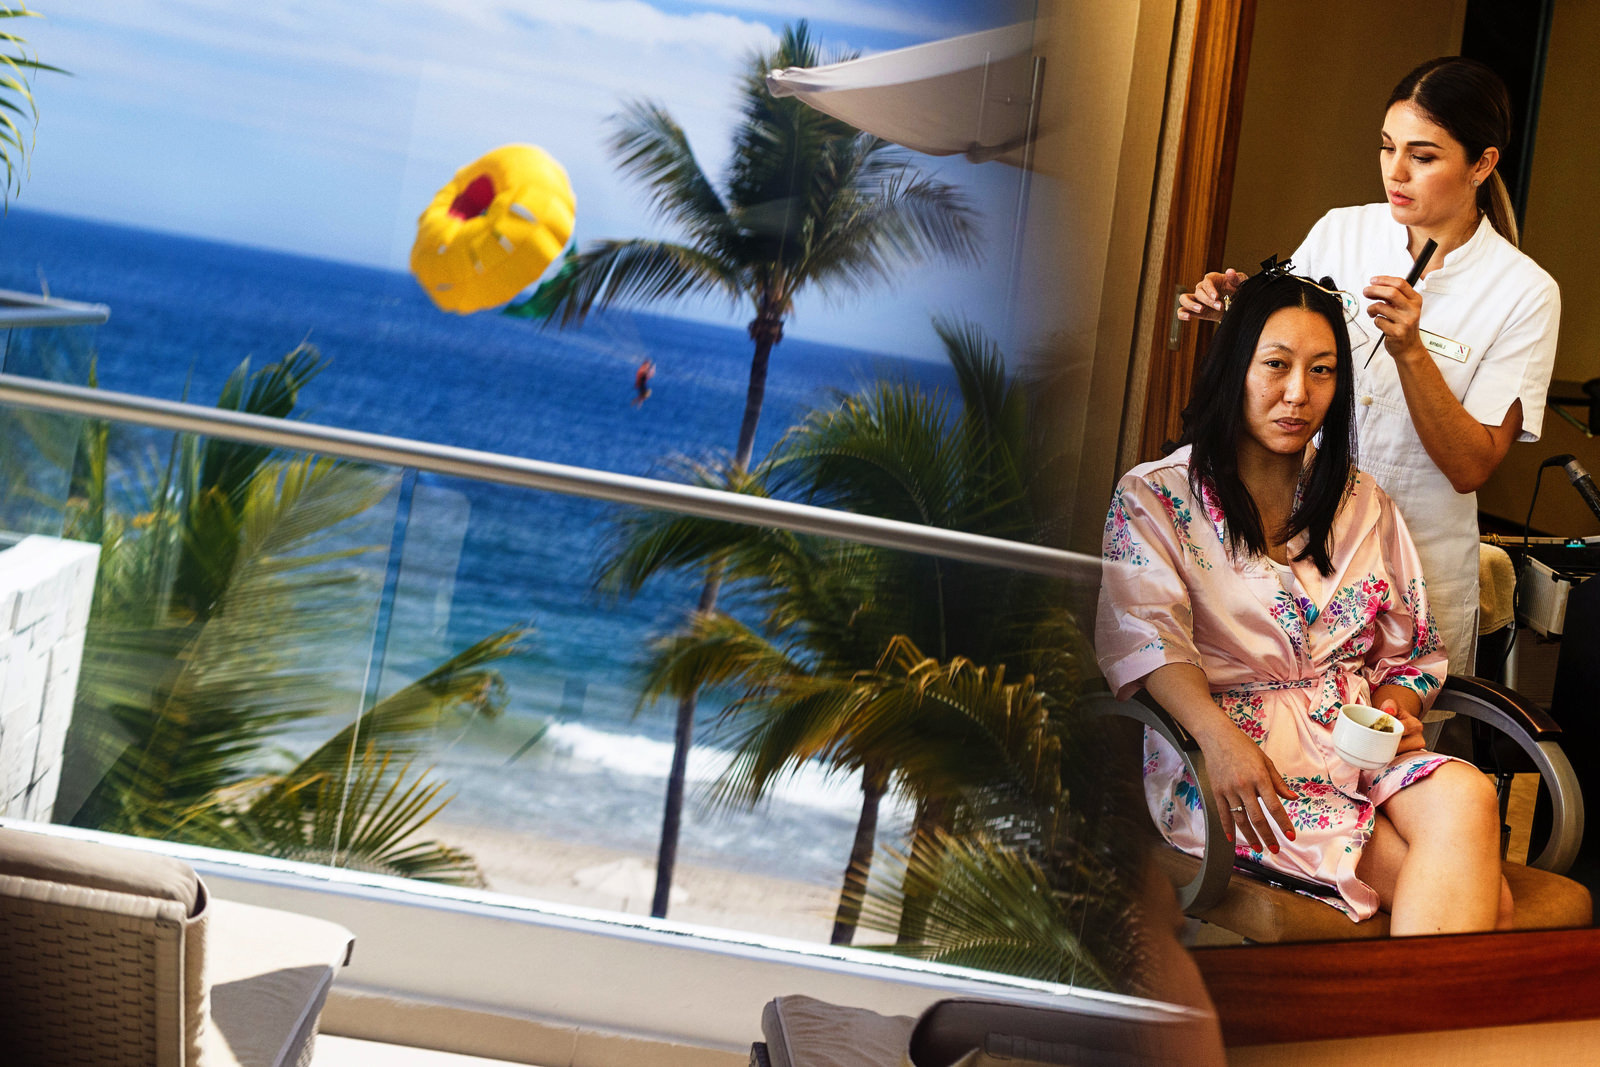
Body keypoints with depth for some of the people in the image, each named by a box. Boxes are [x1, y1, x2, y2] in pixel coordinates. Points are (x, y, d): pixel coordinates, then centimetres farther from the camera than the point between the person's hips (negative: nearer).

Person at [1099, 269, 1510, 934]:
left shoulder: (1364, 505, 20)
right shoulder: (1153, 497, 6)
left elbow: (1411, 652, 21)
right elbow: (1145, 636, -9)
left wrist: (1395, 708, -3)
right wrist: (1219, 737, -27)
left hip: (1360, 744, 5)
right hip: (1235, 757, -5)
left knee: (1466, 796, -32)